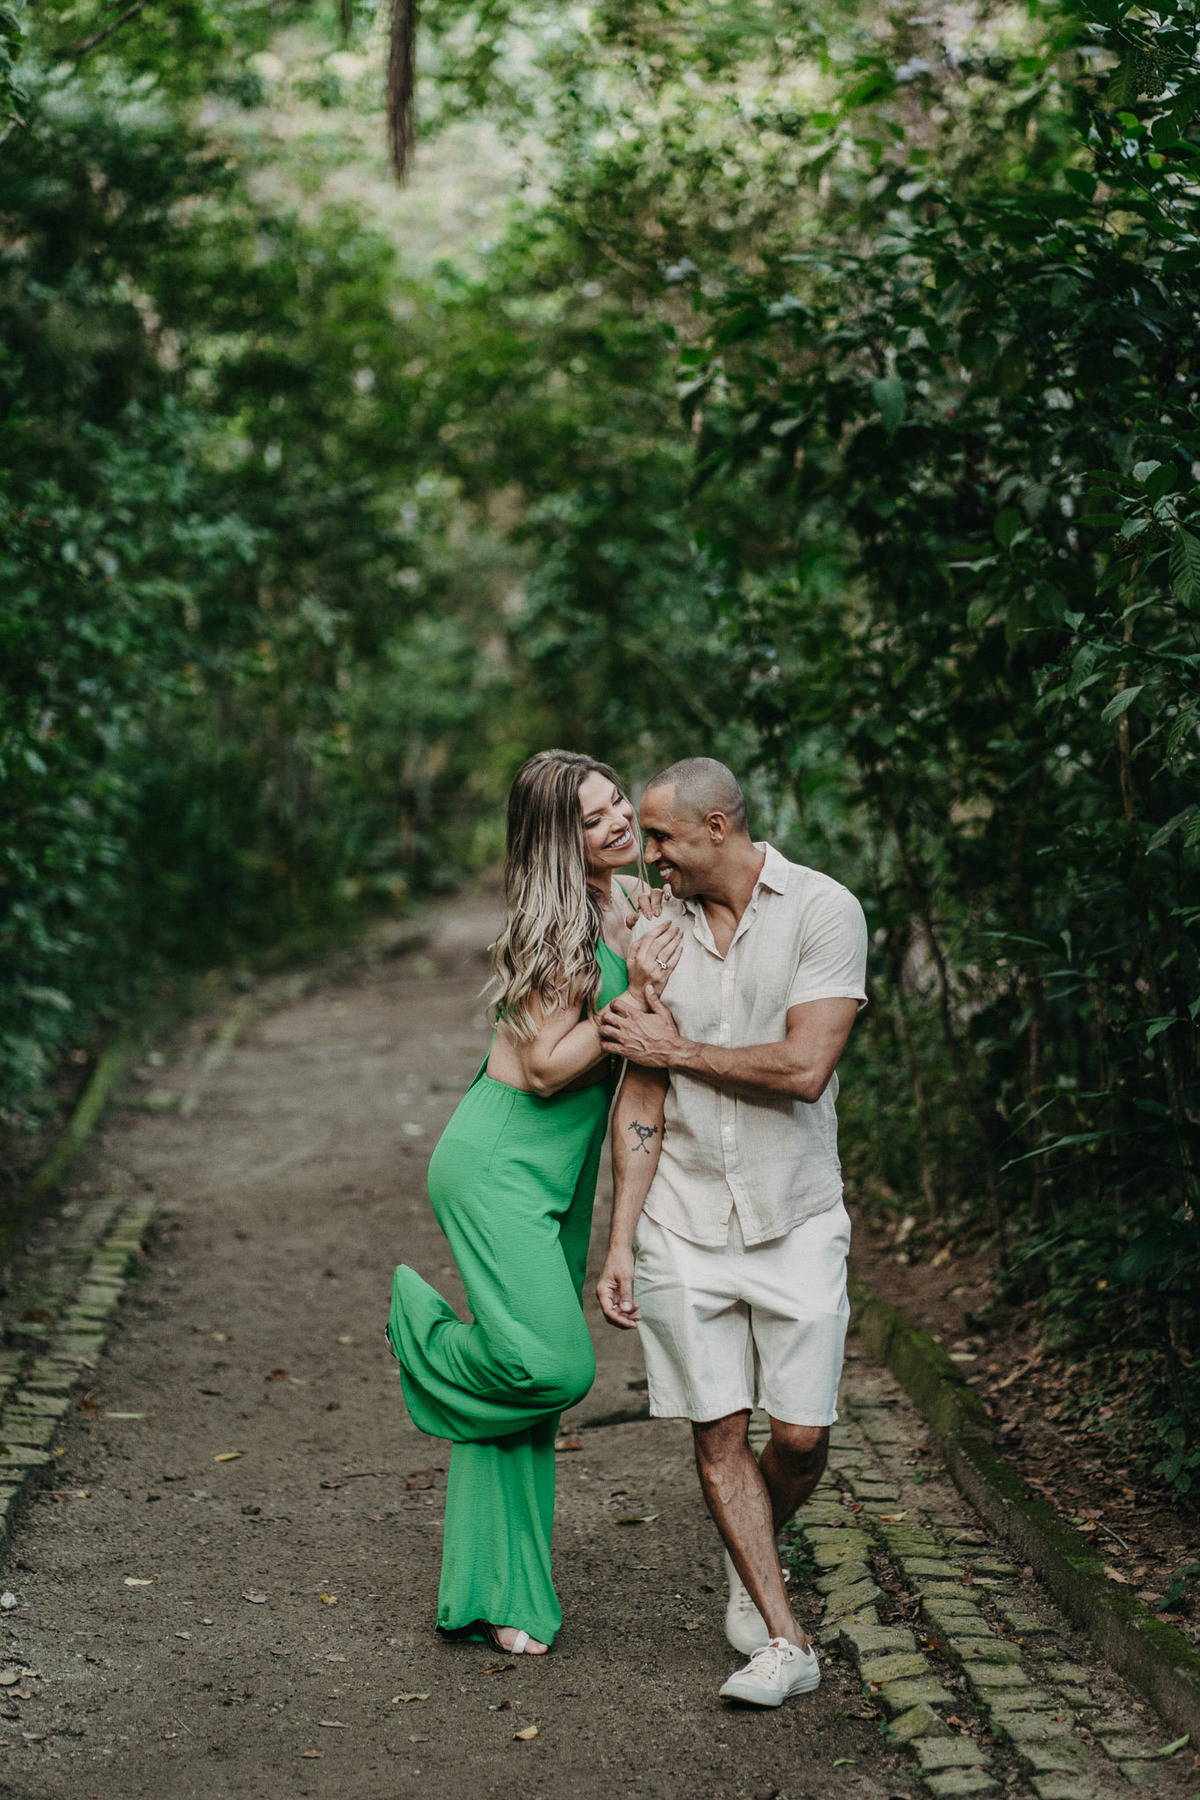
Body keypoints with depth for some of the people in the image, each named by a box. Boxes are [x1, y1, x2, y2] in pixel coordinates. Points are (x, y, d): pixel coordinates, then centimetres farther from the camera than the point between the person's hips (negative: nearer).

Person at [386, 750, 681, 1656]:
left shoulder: (639, 905, 7)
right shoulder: (550, 926, -16)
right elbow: (547, 1066, -17)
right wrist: (636, 996, -22)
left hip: (564, 1174, 8)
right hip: (497, 1165, -8)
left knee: (538, 1385, 8)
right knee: (553, 1366, -17)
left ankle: (502, 1597, 17)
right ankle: (432, 1339, 14)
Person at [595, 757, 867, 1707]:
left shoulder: (823, 910, -9)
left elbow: (804, 1069, -19)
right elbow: (643, 1100, 4)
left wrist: (674, 1049, -9)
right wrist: (621, 1245, 0)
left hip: (796, 1218, -3)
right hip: (684, 1223, 3)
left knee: (801, 1436, 0)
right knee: (718, 1432, 0)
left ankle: (754, 1561, 31)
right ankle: (785, 1640, 11)